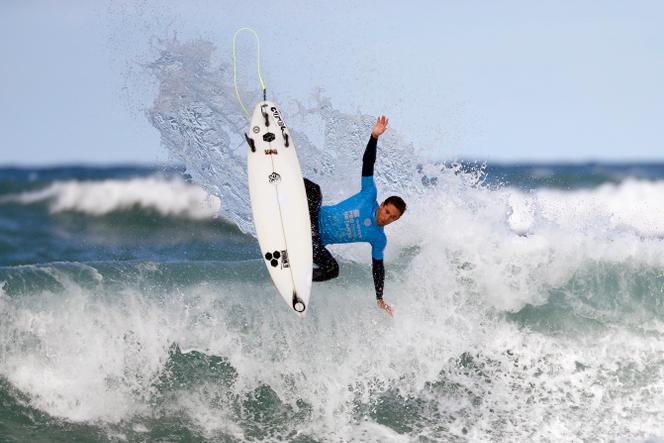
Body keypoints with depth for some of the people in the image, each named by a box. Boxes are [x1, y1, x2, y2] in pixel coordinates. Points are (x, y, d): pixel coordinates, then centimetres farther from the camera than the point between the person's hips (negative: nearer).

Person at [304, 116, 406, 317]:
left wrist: (379, 299, 1)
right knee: (314, 190, -31)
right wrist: (374, 137, -23)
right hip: (316, 218, -1)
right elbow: (367, 164, -10)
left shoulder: (379, 239, -3)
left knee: (332, 270, -27)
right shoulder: (369, 196, -7)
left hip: (318, 241, 1)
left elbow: (378, 266, 5)